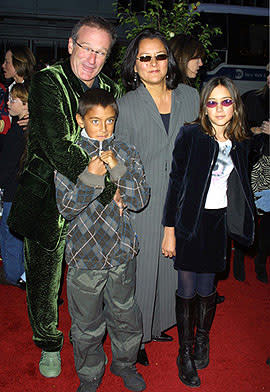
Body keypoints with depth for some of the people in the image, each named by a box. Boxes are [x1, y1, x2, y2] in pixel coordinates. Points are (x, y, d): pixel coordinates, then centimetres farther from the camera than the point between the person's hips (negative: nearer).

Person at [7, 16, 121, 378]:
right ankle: (48, 342, 35)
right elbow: (56, 145, -25)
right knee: (44, 277, 10)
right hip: (48, 197, -3)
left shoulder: (110, 90, 6)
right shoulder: (48, 82, -12)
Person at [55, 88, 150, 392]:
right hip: (85, 255, -2)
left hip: (121, 252, 2)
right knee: (87, 326, 13)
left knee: (126, 317, 18)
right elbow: (66, 207, -12)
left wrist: (117, 169, -20)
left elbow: (140, 200, -7)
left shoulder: (126, 154, 0)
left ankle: (124, 363, 47)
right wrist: (91, 176, -24)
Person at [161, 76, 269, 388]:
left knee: (206, 288, 12)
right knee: (186, 289, 5)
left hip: (217, 223, 3)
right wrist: (169, 231, -9)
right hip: (189, 222, -3)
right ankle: (185, 353, 25)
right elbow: (175, 182, -7)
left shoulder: (240, 143, 4)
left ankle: (202, 340, 39)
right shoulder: (190, 135, -7)